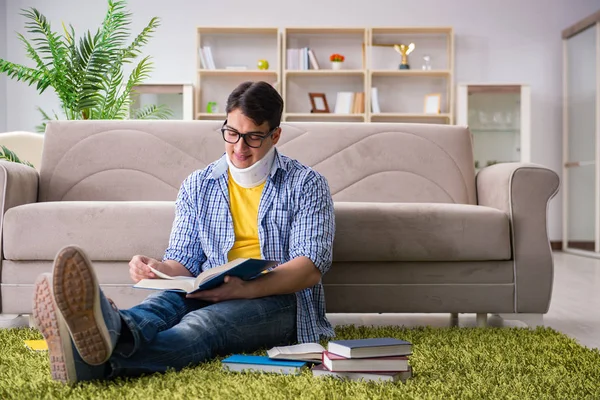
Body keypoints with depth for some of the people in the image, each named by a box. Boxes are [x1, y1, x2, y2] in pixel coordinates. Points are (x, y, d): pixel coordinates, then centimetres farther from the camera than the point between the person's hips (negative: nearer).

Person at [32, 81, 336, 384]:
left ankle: (102, 360, -65)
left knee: (203, 323, -36)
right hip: (212, 296, 4)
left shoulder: (305, 184, 3)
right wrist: (158, 269, -15)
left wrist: (246, 289, -26)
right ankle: (112, 328, -68)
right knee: (169, 299, -33)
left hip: (279, 299, -3)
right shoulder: (197, 186, 15)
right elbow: (184, 261, 11)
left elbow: (311, 267, -8)